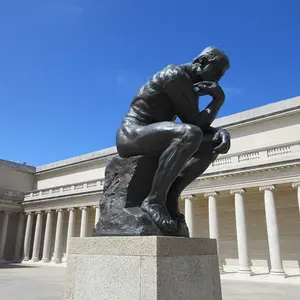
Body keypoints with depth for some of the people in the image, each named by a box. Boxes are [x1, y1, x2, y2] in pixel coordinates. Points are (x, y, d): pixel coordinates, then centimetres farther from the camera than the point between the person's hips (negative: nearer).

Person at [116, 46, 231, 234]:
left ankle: (171, 195, -8)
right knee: (189, 134, -36)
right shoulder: (176, 76, -14)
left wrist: (221, 132, -9)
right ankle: (154, 199, -24)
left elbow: (202, 124, 11)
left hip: (152, 141, 10)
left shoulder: (192, 89, 17)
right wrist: (219, 99, -5)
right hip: (131, 136, -9)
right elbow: (194, 122, -17)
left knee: (214, 143, 1)